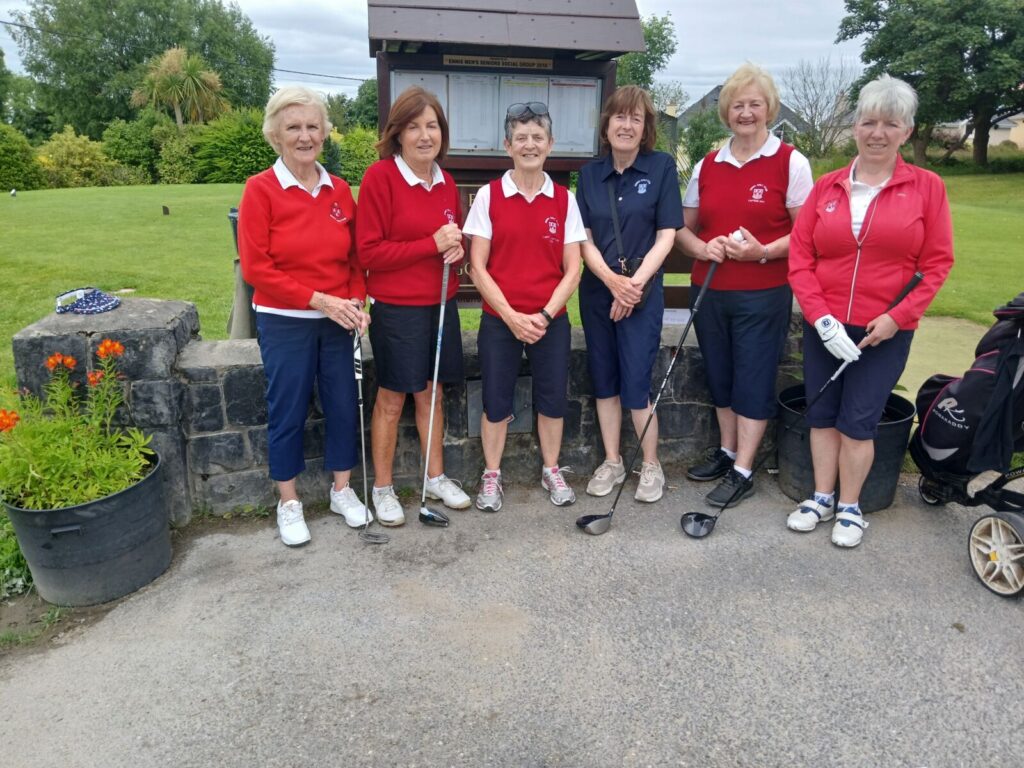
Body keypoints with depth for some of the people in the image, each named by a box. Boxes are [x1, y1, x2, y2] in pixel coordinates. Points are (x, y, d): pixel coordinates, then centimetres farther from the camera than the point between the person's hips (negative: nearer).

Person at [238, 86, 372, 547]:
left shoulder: (340, 191, 4)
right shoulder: (260, 189, -9)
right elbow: (255, 267, -13)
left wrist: (355, 301, -8)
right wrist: (319, 300, -18)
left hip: (337, 321, 4)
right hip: (284, 323, -4)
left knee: (344, 406, 11)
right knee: (287, 413, 7)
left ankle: (342, 491, 31)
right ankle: (288, 504, 25)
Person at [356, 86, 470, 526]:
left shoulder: (446, 183, 7)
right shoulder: (380, 176, -12)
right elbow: (368, 251, -15)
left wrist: (456, 251, -6)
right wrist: (432, 244, -20)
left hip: (441, 304, 6)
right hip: (395, 307, -5)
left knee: (431, 391, 15)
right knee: (392, 396, 5)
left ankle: (436, 477, 30)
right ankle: (382, 488, 21)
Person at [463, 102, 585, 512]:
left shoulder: (564, 199, 2)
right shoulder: (489, 195, -3)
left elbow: (572, 270, 1)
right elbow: (477, 268, -4)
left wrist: (544, 315, -11)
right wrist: (511, 316, -12)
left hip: (551, 321, 2)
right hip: (499, 320, -1)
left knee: (552, 398, 10)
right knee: (496, 401, 7)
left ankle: (552, 471, 30)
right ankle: (491, 476, 25)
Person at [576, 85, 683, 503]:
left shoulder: (662, 166, -2)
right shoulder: (590, 173, 6)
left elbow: (666, 234, -6)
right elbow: (584, 238, 2)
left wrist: (635, 282, -15)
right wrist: (611, 279, -13)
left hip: (642, 292, -4)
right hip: (596, 291, 4)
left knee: (636, 382, -4)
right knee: (603, 379, 9)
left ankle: (651, 465, 15)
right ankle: (612, 462, 23)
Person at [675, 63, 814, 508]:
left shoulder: (790, 163, -4)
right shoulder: (706, 166, 9)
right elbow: (682, 228, 12)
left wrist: (764, 251, -21)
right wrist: (701, 247, -9)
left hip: (763, 295, -4)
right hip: (709, 291, 5)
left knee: (753, 379, 2)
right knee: (720, 375, 13)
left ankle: (742, 472, 12)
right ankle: (726, 452, 31)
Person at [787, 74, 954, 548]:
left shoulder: (926, 187, -1)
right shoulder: (826, 187, 3)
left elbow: (937, 263, -2)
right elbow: (799, 258, 0)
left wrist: (896, 317, -12)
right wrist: (821, 318, -10)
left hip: (885, 331, -2)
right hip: (823, 327, 2)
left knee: (858, 421, 2)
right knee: (822, 414, 9)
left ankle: (850, 508, 21)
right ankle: (822, 498, 27)